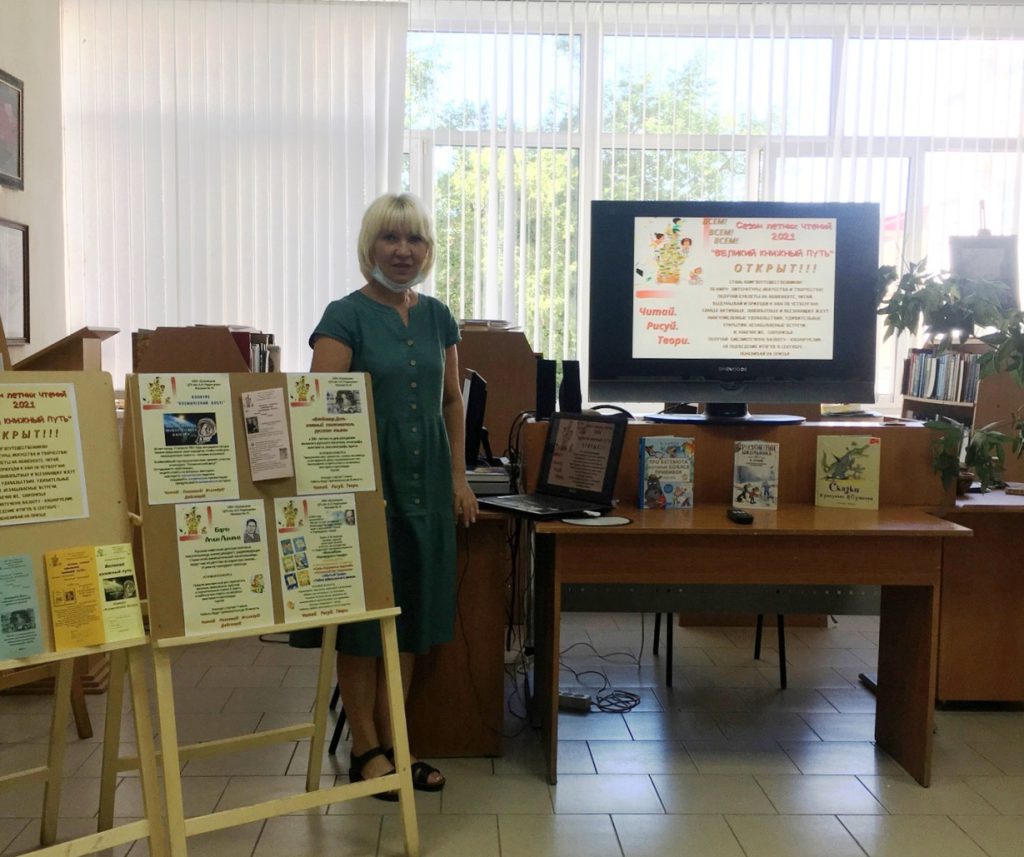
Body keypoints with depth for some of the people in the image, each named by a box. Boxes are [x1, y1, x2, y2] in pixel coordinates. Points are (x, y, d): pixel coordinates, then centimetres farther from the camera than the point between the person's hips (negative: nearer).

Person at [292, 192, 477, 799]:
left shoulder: (437, 317, 10)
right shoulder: (346, 316, -7)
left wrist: (459, 476, 11)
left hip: (426, 484, 6)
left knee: (412, 614, 11)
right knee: (363, 615, 4)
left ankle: (393, 741, 24)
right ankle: (366, 750, 17)